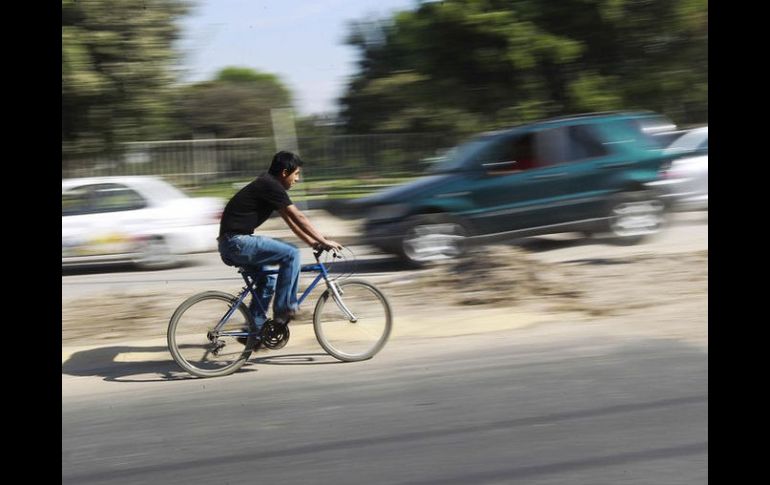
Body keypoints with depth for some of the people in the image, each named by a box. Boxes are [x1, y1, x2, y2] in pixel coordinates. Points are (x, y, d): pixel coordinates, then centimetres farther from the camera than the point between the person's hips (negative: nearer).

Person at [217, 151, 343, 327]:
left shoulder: (268, 185, 18)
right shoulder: (270, 186, -12)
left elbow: (290, 220, 21)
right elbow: (298, 217, -14)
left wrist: (312, 242, 17)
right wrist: (324, 241, -11)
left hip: (230, 245, 10)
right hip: (237, 242, -10)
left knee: (268, 278, 22)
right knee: (291, 253, -14)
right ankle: (284, 309, -8)